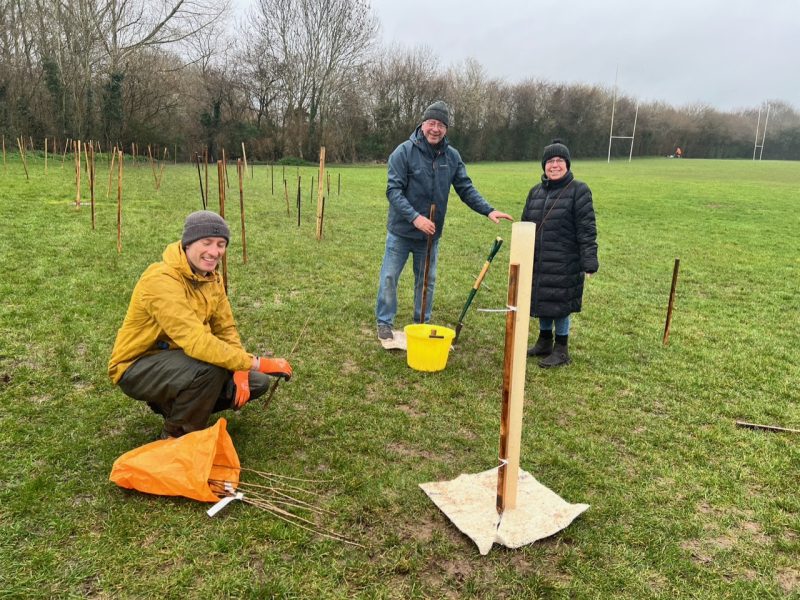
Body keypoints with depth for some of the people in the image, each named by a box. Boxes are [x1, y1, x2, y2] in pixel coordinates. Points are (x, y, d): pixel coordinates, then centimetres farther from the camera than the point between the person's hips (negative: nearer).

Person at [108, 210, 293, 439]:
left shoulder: (212, 278, -1)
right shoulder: (162, 280, -29)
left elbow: (226, 329, 2)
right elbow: (196, 341, -38)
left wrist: (240, 370, -16)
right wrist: (256, 363, -37)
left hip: (178, 358, 8)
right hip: (136, 368, -8)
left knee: (256, 382, 0)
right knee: (210, 367, -35)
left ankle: (171, 404, 13)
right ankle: (175, 435, -9)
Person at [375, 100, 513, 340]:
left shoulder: (452, 156, 0)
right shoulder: (404, 151, -13)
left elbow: (466, 188, 2)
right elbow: (393, 190, -18)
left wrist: (488, 210, -13)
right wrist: (415, 217, -29)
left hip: (431, 234, 4)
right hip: (401, 231, -4)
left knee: (427, 281, 14)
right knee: (389, 277, 5)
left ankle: (422, 324, 29)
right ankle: (384, 323, 21)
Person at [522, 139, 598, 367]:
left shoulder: (578, 190, -7)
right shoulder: (535, 191, 10)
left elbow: (586, 229, -11)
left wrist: (589, 261, -17)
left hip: (564, 263, -5)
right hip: (537, 262, 6)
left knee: (559, 304, 2)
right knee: (543, 303, 15)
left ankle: (561, 350, 17)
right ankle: (544, 342, 32)